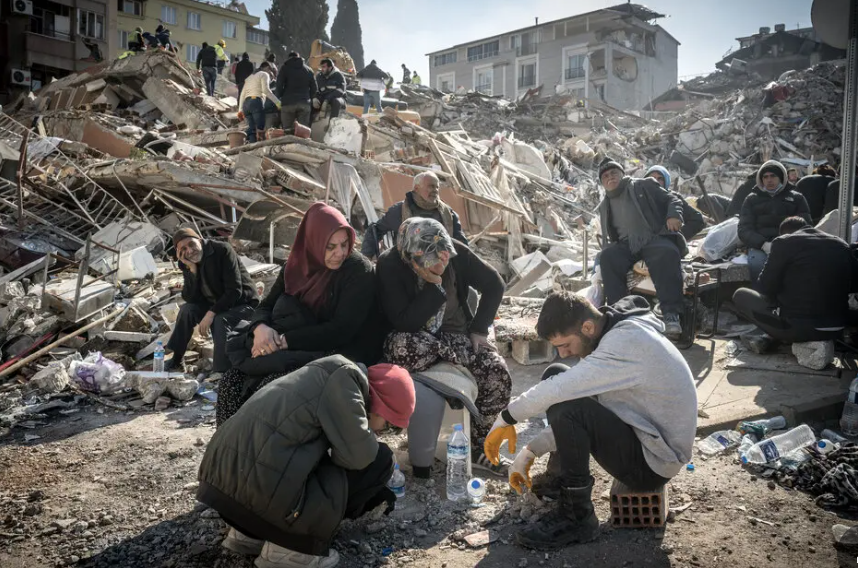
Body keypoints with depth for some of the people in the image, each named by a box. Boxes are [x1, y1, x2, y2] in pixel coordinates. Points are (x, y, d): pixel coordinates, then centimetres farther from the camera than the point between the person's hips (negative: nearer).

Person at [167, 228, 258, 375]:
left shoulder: (222, 250, -21)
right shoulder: (187, 264, -3)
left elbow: (234, 291, -25)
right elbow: (190, 299, -12)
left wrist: (211, 313, -30)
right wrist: (192, 269, -22)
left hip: (242, 304, -6)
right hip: (215, 305, 6)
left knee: (220, 321, -32)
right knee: (187, 309, -15)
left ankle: (221, 372, -31)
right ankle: (175, 359, -3)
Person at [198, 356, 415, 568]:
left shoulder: (326, 378, 22)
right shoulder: (345, 375, -5)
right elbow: (356, 455, -9)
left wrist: (373, 493, 41)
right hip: (262, 489, -10)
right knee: (379, 460, 2)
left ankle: (247, 533, 19)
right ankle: (288, 547, 2)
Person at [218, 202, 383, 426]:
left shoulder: (359, 271, -14)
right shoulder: (297, 265, 3)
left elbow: (341, 330, -21)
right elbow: (266, 306, 6)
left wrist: (283, 340, -23)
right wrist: (260, 328, -18)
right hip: (300, 350, 6)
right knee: (233, 380, -13)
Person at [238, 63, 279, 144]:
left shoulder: (250, 77, 31)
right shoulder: (264, 74, 9)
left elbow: (242, 94, 23)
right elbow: (265, 90, -9)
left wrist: (240, 109, 20)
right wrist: (277, 102, -14)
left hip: (246, 103, 7)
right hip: (256, 102, -7)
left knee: (252, 128, 0)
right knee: (260, 128, -13)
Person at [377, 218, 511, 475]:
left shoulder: (456, 252, -14)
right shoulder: (389, 265, -22)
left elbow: (494, 285, -1)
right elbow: (403, 323, -25)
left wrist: (479, 329, -7)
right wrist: (435, 286, -28)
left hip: (457, 335, 3)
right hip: (417, 340, -2)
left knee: (499, 375, -23)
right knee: (399, 346, -40)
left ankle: (475, 447, -2)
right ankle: (467, 357, -15)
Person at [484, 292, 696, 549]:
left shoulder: (629, 341, -27)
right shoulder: (612, 334, 2)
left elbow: (569, 411, -32)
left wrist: (506, 419, -16)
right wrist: (530, 451, 3)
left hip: (652, 461, -9)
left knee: (565, 406, -28)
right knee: (555, 376, 5)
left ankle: (576, 518, -10)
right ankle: (558, 477, 20)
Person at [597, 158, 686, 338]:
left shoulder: (644, 186, 13)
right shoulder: (604, 206, 24)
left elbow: (672, 200, 9)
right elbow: (608, 238, 28)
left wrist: (673, 215, -13)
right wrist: (608, 248, 7)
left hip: (656, 239, -3)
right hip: (627, 245, 3)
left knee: (667, 253, -38)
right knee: (608, 256, -30)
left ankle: (671, 314, -42)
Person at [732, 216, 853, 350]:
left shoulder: (783, 242, -6)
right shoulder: (842, 245, 11)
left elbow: (765, 289, -2)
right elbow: (849, 286, 22)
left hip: (796, 327, -6)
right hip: (836, 328, 6)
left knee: (740, 295, 14)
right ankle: (772, 339, 16)